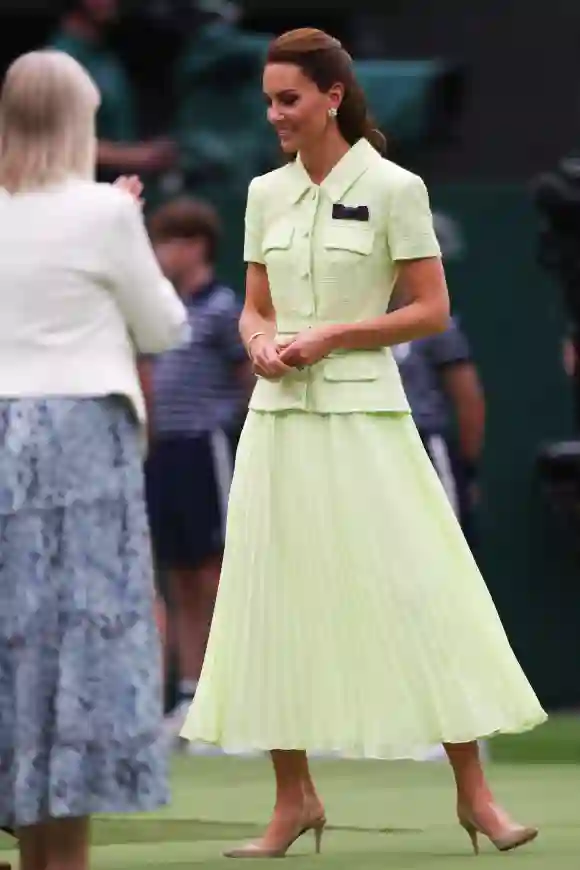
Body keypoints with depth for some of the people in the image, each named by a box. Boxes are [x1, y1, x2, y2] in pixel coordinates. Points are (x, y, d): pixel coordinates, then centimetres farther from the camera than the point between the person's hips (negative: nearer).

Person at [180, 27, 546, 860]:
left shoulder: (391, 189, -6)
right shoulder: (266, 194, 9)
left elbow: (432, 310, -6)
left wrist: (329, 337, -13)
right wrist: (261, 344, -7)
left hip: (363, 414, -5)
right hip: (280, 416, 5)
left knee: (417, 598, -6)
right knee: (276, 602, 5)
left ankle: (474, 792, 0)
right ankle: (295, 798, 14)